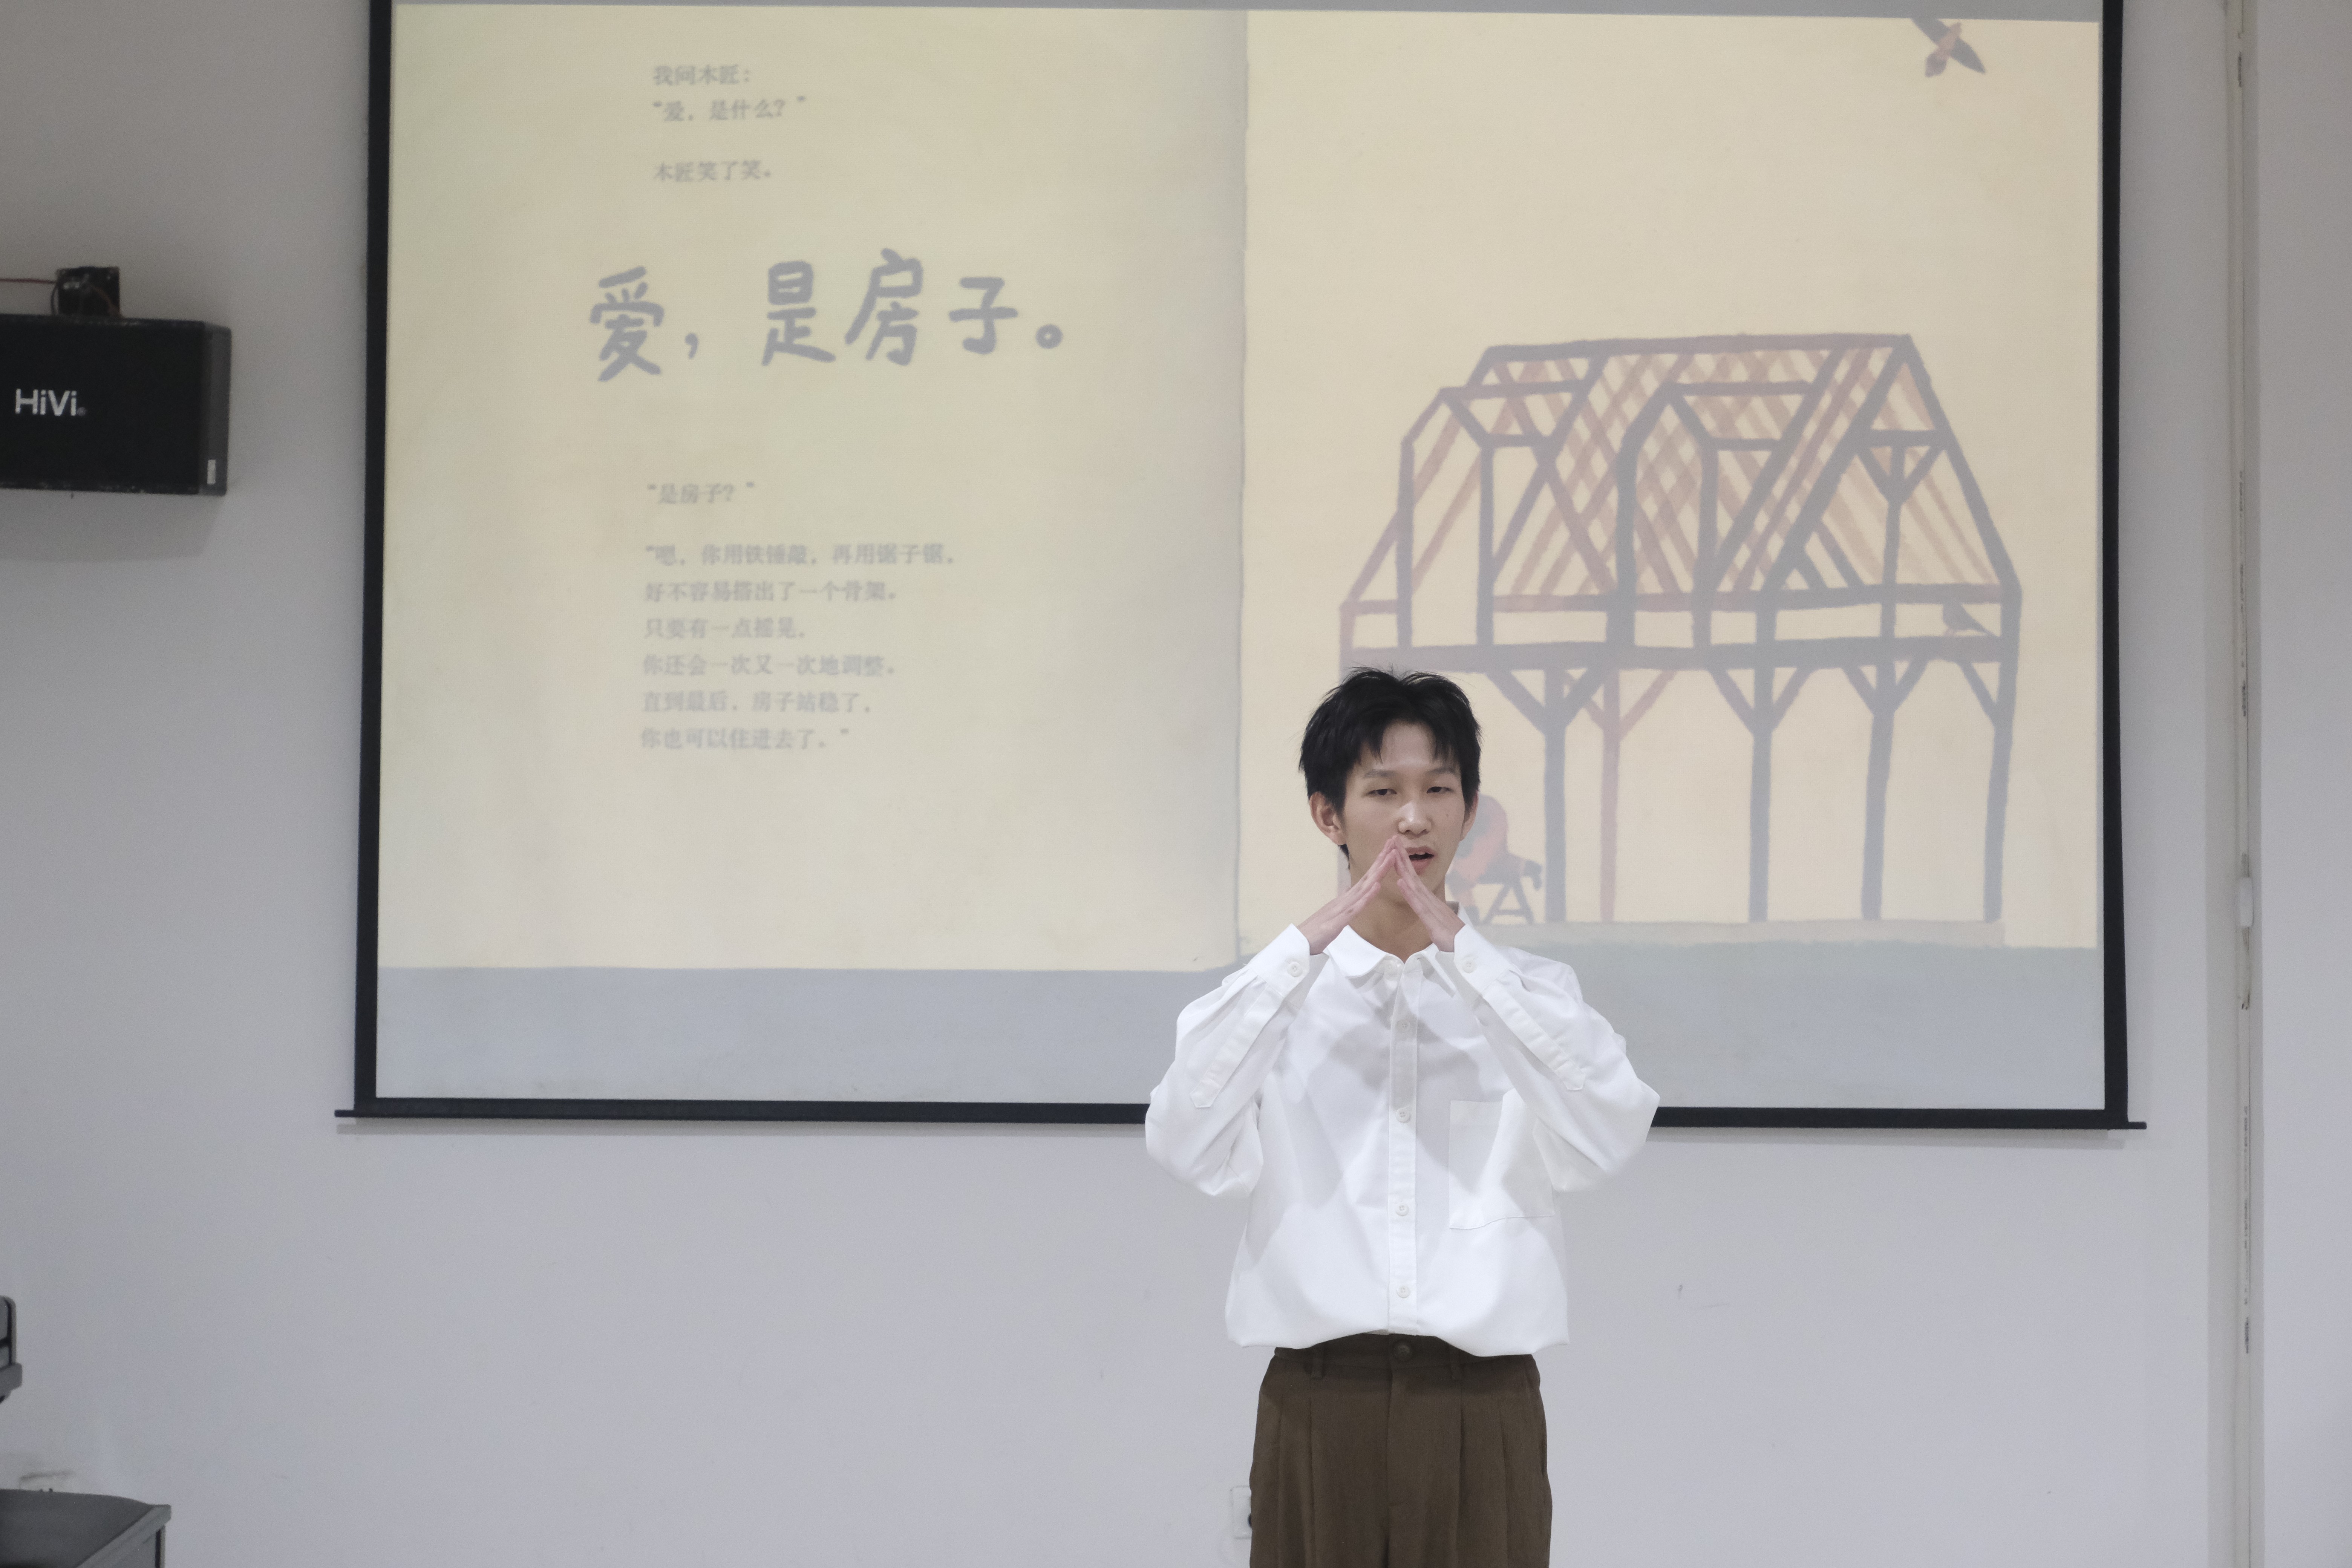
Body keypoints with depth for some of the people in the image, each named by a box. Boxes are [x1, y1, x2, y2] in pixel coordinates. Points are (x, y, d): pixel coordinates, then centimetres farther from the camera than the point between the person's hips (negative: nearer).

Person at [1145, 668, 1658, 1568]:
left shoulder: (1531, 993, 7)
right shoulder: (1269, 992, 6)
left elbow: (1609, 1138, -13)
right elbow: (1187, 1147, -13)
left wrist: (1459, 948, -14)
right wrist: (1310, 943, -15)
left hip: (1481, 1408, 0)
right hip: (1319, 1404, 0)